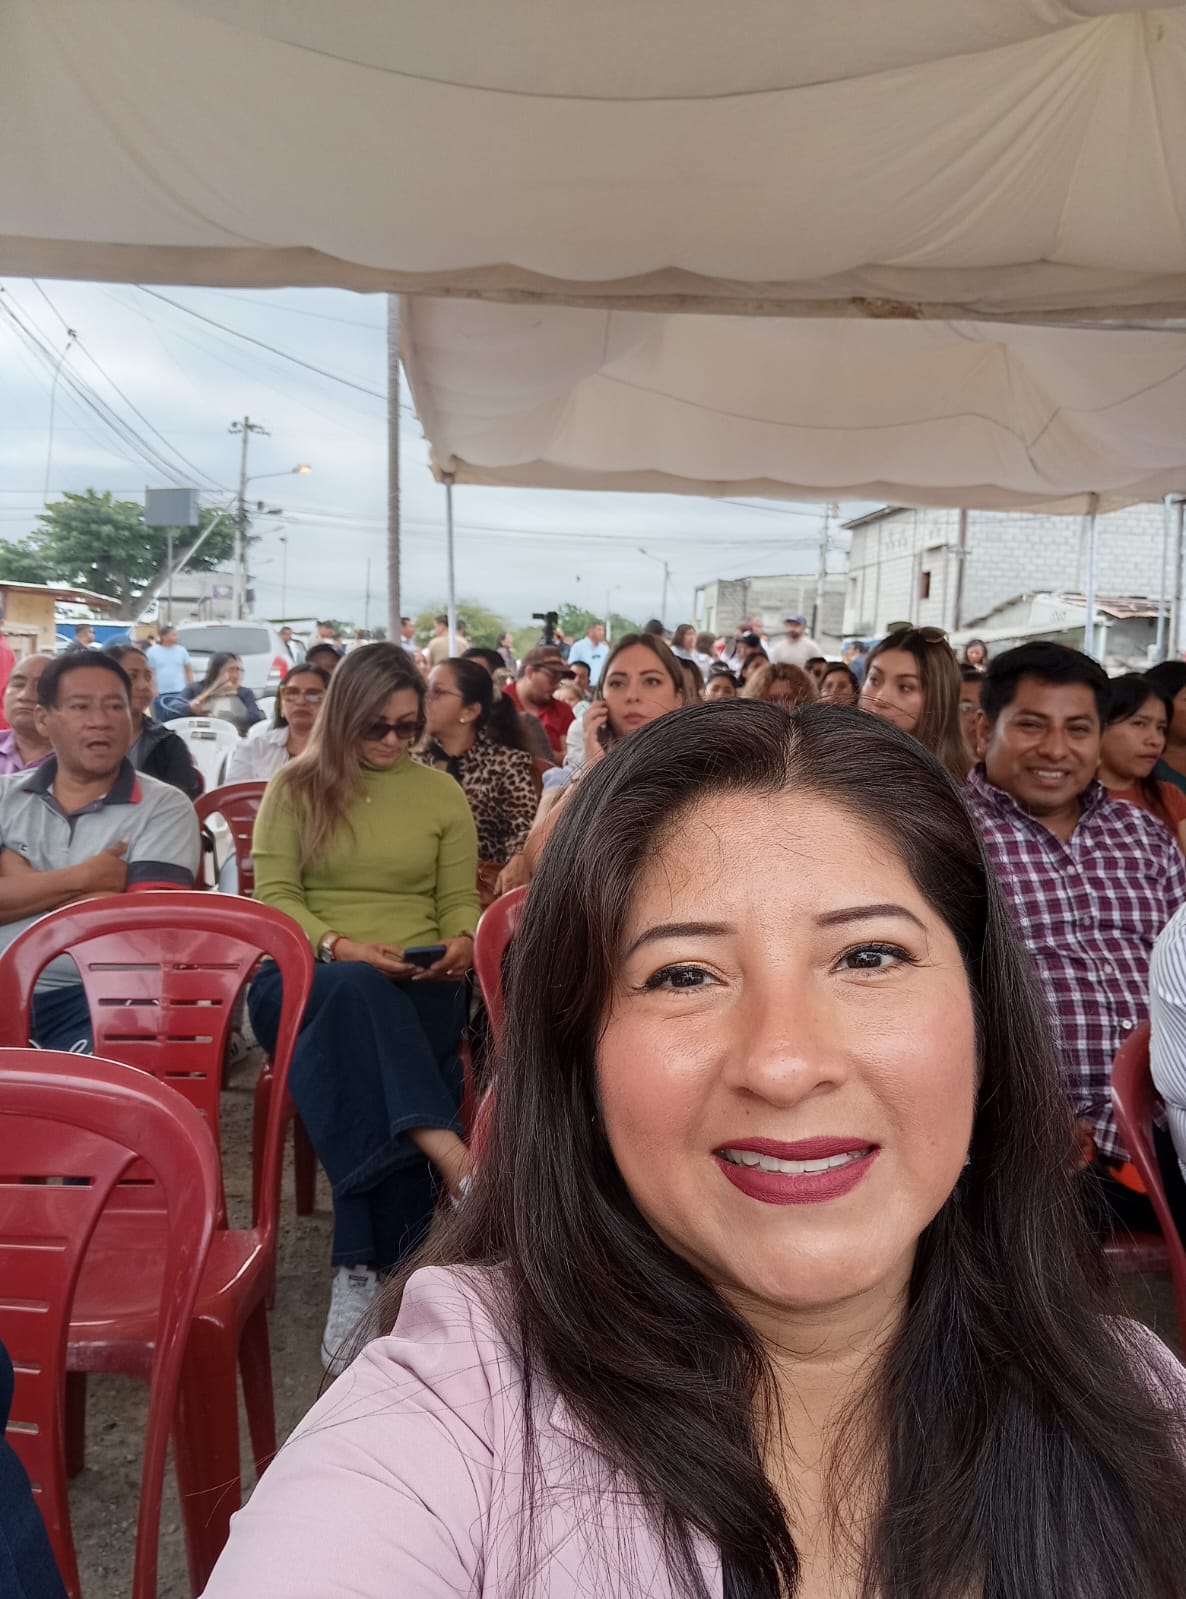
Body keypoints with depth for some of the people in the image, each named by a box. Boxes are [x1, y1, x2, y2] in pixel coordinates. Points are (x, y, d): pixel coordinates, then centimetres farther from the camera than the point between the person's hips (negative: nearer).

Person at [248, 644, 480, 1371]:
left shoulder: (441, 792, 16)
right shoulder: (294, 787, 10)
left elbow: (460, 900, 14)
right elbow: (273, 897, 1)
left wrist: (461, 943, -10)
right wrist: (339, 945, -18)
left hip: (419, 979, 1)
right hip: (310, 971, -1)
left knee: (361, 1044, -34)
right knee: (356, 996, -39)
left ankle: (364, 1273, -36)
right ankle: (457, 1166, -54)